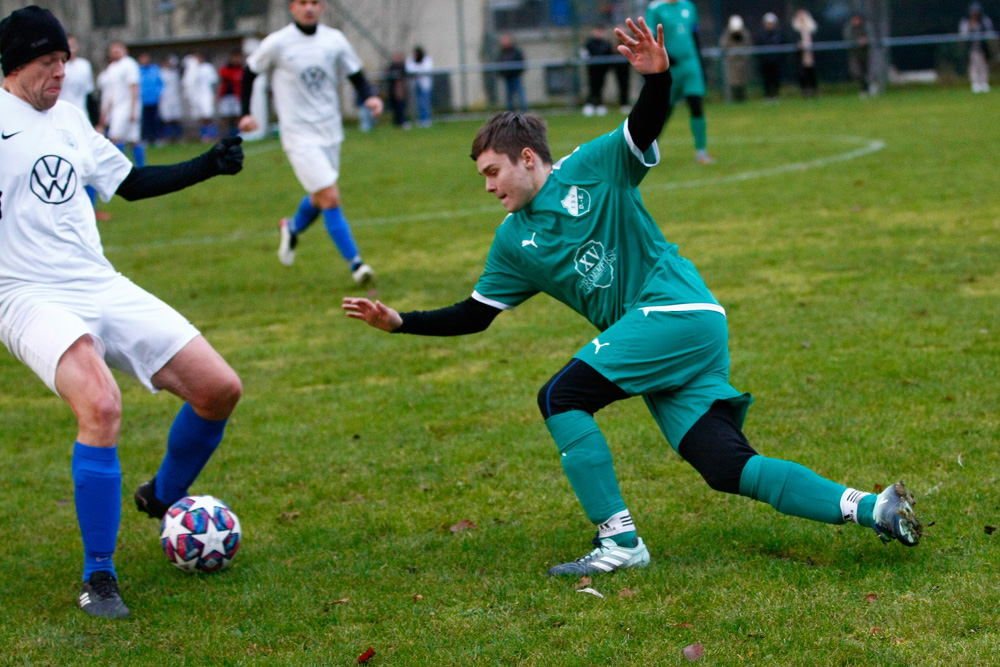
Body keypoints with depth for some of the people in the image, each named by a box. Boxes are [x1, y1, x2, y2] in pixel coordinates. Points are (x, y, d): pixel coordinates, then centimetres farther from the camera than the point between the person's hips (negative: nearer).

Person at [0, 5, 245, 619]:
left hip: (103, 288, 7)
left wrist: (210, 166, 20)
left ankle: (164, 497, 28)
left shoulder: (69, 117, 16)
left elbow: (131, 182, 26)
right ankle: (98, 578, -18)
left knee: (220, 389, -1)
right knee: (102, 407, -32)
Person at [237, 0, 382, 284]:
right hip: (299, 135, -5)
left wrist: (370, 96, -13)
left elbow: (357, 77, 7)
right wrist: (246, 113, 1)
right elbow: (249, 72, 5)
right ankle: (355, 263, -9)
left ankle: (292, 227, 48)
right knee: (330, 198, -14)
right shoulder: (277, 43, -8)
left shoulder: (334, 40, 0)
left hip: (330, 131, 5)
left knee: (320, 198, 16)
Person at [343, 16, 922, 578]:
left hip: (678, 311, -7)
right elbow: (475, 315, 20)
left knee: (561, 397, -15)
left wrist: (657, 76, -36)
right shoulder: (514, 242, 17)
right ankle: (868, 508, -4)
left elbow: (646, 126, -16)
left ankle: (620, 541, -14)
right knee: (727, 467, -5)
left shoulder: (592, 168, -1)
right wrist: (399, 322, 12)